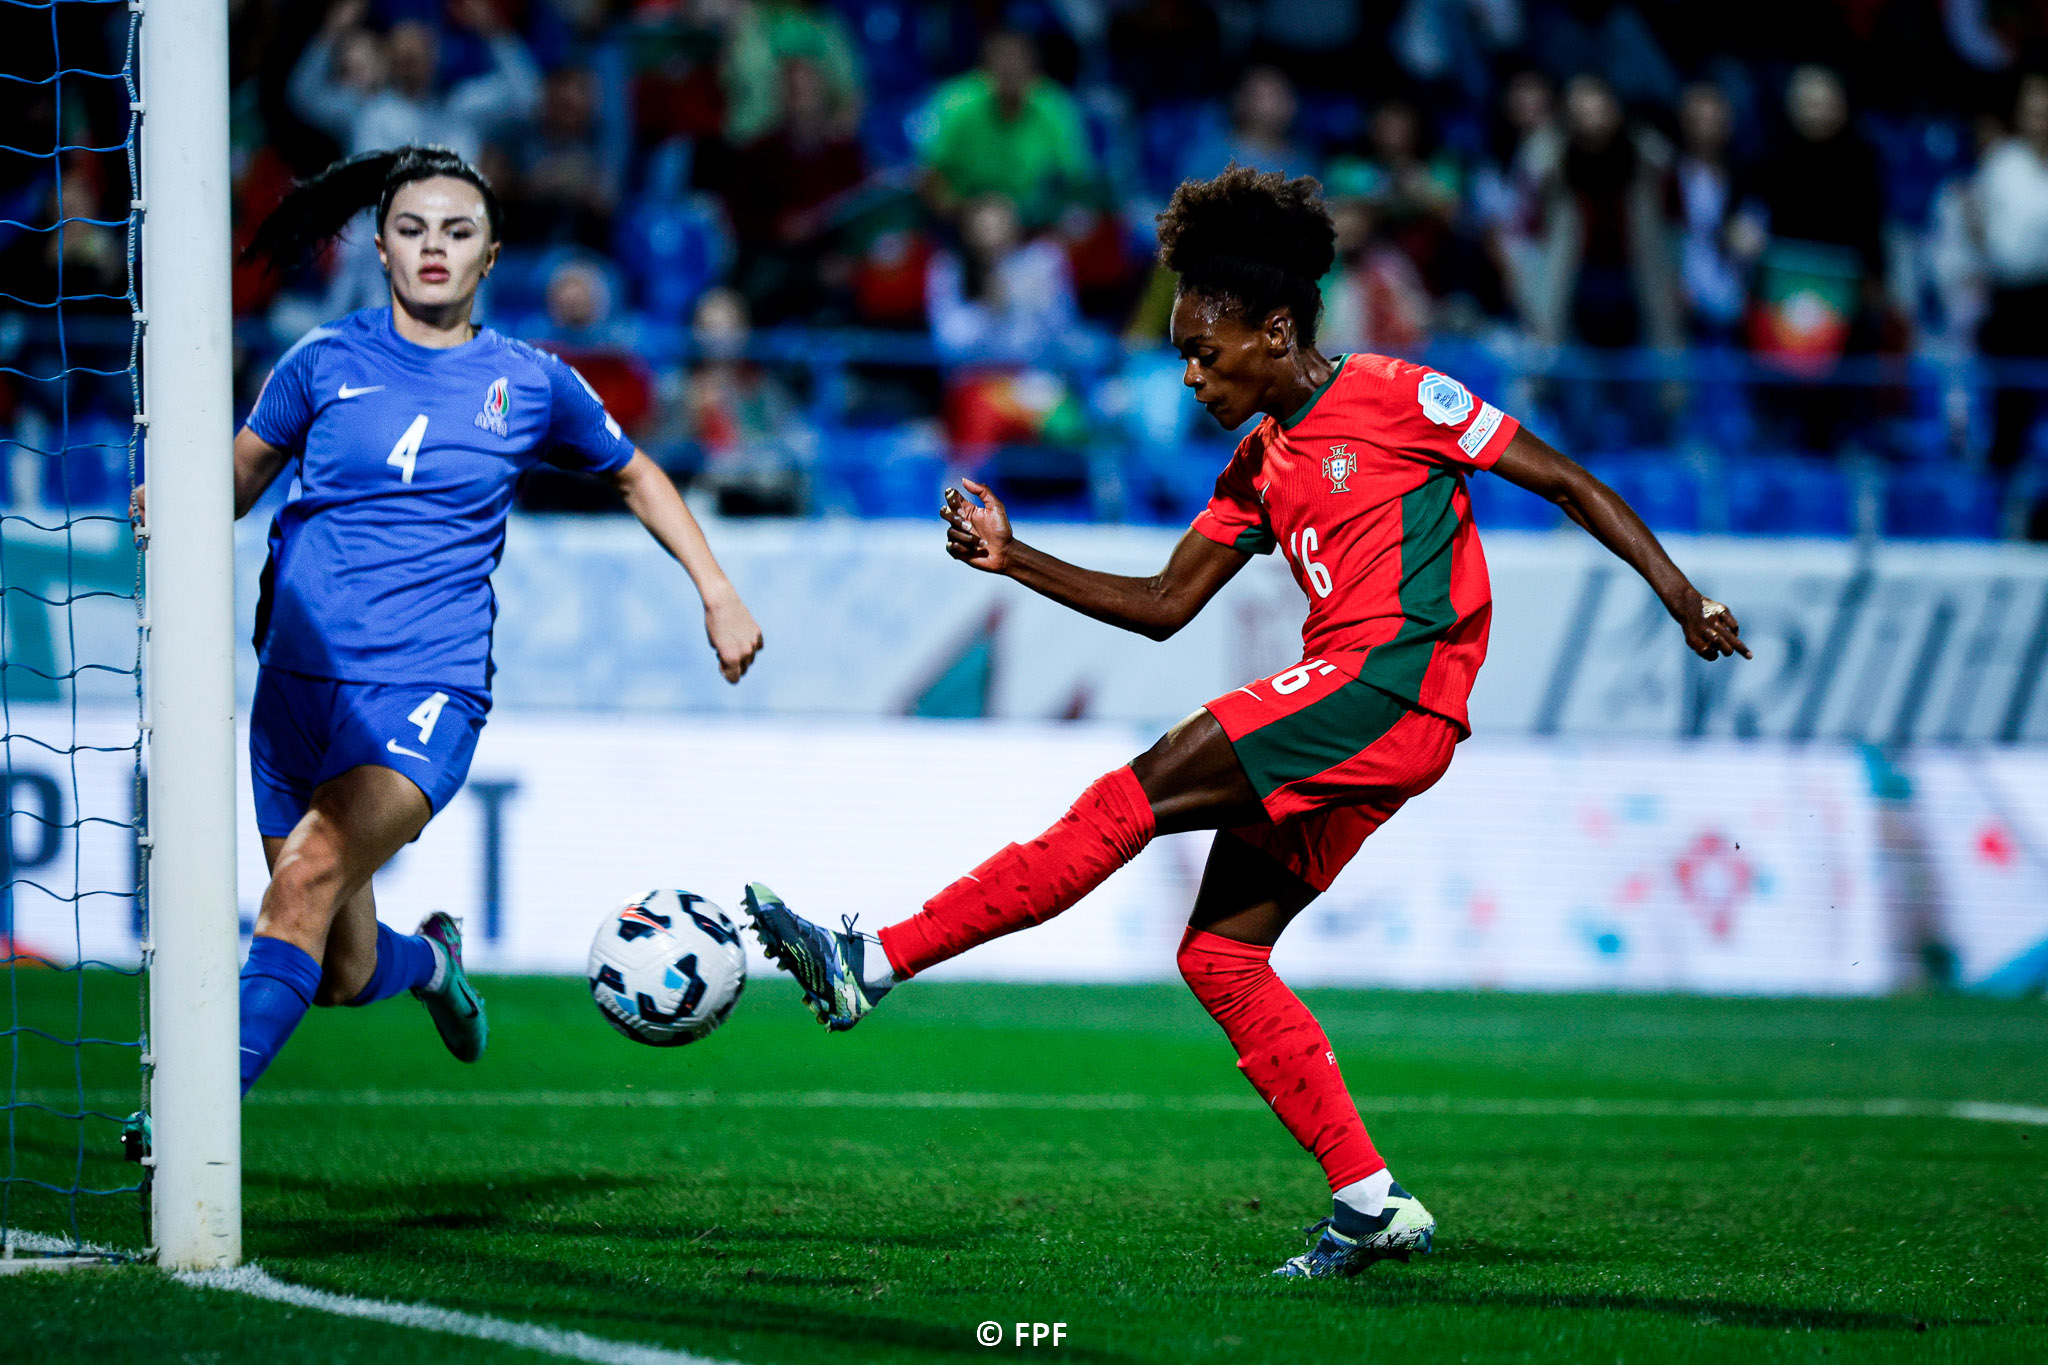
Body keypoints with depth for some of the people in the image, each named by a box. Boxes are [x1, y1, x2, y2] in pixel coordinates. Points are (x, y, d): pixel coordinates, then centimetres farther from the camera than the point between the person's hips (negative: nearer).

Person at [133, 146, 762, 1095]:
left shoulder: (531, 384, 7)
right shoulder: (326, 362, 7)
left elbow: (633, 477, 24)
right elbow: (239, 475, 15)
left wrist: (719, 595, 19)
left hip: (429, 688, -2)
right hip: (300, 683, 2)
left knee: (310, 868, -29)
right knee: (344, 976, 5)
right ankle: (431, 959, 43)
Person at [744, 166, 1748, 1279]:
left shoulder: (1397, 397, -1)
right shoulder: (1260, 463, 21)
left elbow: (1569, 483, 2)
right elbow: (1163, 606, 22)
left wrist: (1682, 599, -4)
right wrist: (1015, 562, 11)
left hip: (1391, 688, -9)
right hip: (1336, 716, 9)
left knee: (1134, 799, -17)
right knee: (1218, 954, 2)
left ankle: (875, 963, -20)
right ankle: (1372, 1203, 1)